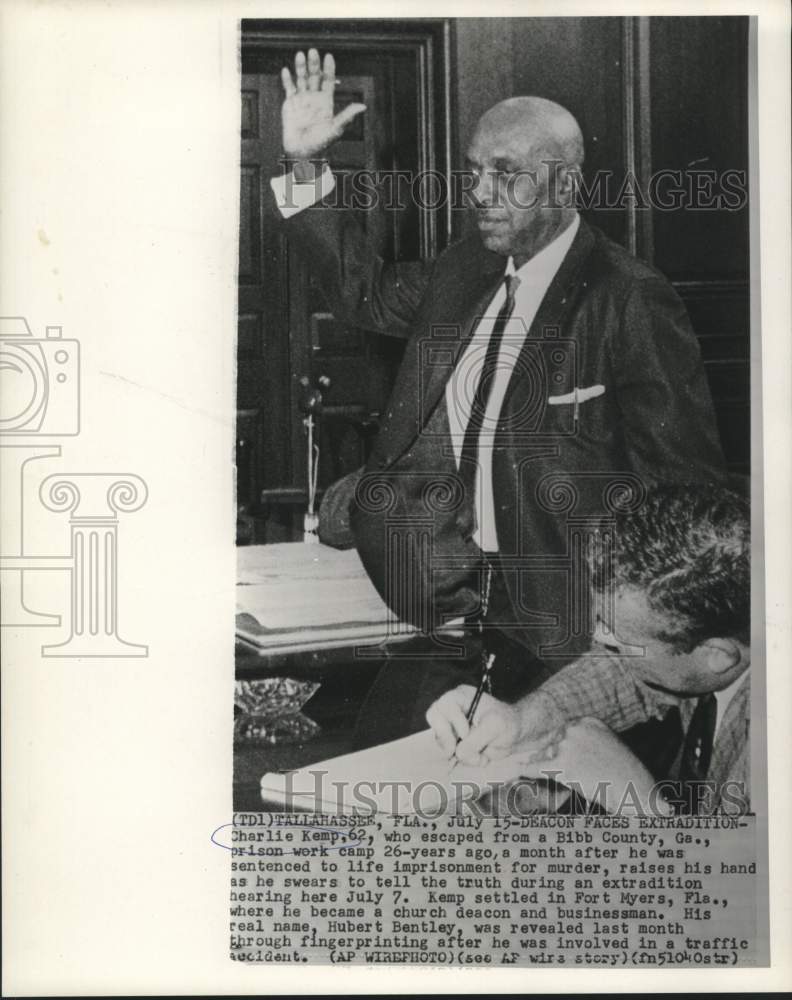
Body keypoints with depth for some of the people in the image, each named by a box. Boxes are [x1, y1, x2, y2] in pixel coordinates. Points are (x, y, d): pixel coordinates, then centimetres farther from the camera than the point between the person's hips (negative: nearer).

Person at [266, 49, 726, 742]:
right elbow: (368, 292, 23)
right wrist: (305, 166, 14)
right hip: (446, 584, 6)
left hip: (557, 607, -5)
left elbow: (686, 480, -12)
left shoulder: (630, 301, -13)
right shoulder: (465, 270, 8)